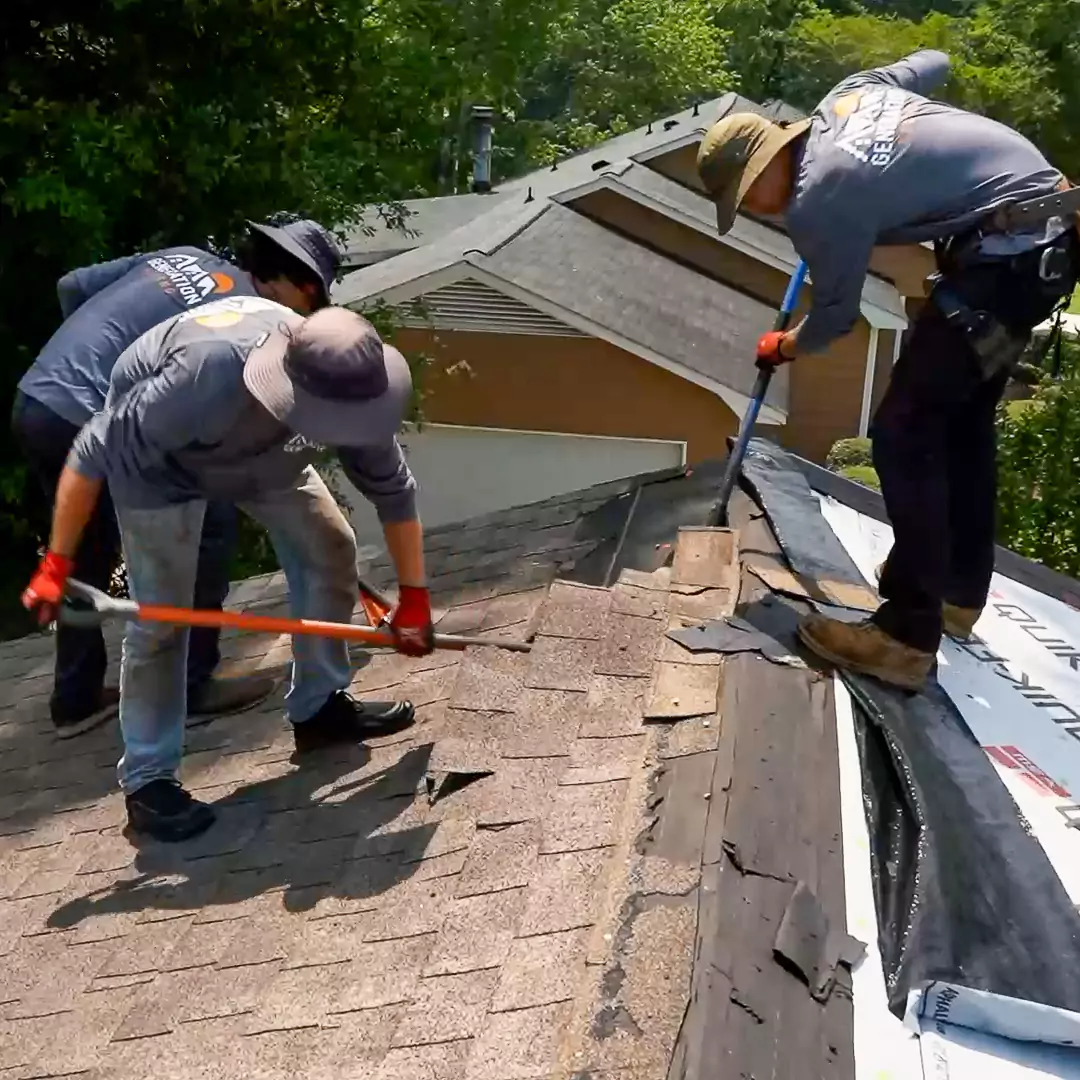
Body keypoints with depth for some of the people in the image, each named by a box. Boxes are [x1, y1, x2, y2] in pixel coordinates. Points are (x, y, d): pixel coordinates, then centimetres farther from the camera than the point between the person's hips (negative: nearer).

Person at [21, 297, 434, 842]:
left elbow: (393, 491, -13)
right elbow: (94, 454, -33)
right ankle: (147, 782, 7)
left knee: (331, 550, 1)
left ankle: (319, 708, 18)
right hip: (156, 455, -5)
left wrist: (414, 597, -8)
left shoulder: (350, 385, -28)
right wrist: (57, 563, -27)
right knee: (160, 617, -7)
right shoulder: (205, 380, -46)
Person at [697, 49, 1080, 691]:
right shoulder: (849, 93, 9)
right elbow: (934, 63, 27)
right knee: (963, 414, 18)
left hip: (1010, 254, -10)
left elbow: (837, 317, -1)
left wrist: (783, 348, 20)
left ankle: (907, 636, -8)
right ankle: (959, 592, 31)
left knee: (904, 432, -10)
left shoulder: (817, 206, -15)